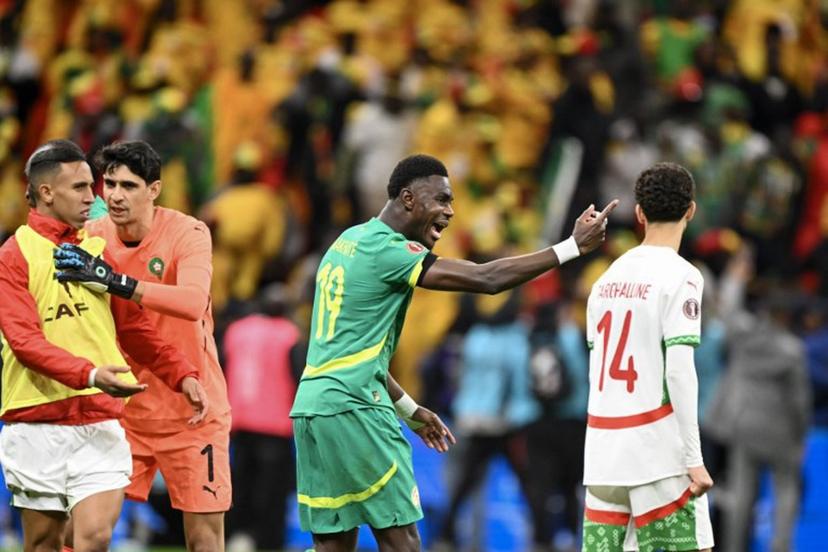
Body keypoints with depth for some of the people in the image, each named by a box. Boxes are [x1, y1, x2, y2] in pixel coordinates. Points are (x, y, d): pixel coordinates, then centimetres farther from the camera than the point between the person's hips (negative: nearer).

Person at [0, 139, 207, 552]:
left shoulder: (97, 251, 12)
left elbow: (133, 328, 19)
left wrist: (182, 375, 6)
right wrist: (89, 374, -28)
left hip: (100, 422, 3)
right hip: (37, 424, -3)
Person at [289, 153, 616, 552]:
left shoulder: (349, 243, 18)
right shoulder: (387, 249, -11)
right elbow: (486, 279, -17)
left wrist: (408, 410, 29)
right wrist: (573, 247, -13)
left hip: (311, 406, 9)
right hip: (352, 407, -9)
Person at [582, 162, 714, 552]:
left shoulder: (608, 277, 12)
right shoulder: (680, 276, -7)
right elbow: (679, 370, -14)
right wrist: (693, 459, -13)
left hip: (603, 452, 6)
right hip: (657, 451, -6)